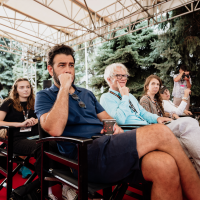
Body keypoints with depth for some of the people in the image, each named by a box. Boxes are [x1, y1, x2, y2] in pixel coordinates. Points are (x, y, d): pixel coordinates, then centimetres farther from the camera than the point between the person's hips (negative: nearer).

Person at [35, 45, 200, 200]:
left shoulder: (87, 94, 27)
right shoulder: (44, 96, 8)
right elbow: (55, 129, -12)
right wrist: (64, 88, -7)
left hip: (107, 144, 6)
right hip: (86, 155, -5)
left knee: (165, 166, -24)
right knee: (161, 133, -21)